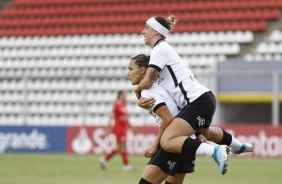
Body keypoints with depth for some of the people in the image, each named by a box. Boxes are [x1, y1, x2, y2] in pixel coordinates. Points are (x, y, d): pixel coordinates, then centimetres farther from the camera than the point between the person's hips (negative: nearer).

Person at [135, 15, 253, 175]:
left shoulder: (160, 48, -11)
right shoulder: (162, 49, 17)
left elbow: (147, 82, -18)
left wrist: (137, 92, 4)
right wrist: (142, 101, -5)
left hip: (198, 102, -11)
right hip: (204, 99, 11)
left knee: (167, 141, -23)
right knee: (205, 132, 41)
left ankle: (215, 151, -28)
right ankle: (240, 146, 63)